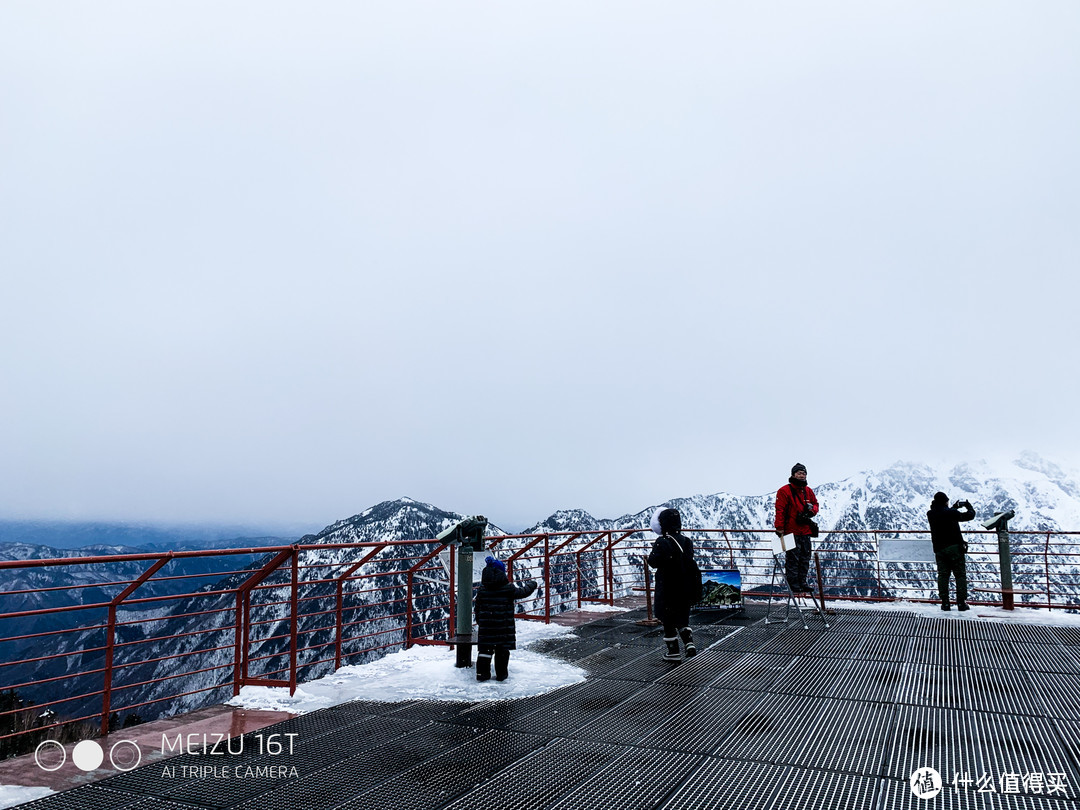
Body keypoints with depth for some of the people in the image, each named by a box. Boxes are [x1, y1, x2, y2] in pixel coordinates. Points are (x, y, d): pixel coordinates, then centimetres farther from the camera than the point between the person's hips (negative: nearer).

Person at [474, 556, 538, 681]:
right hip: (504, 627, -2)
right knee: (502, 650, 8)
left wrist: (479, 622, 17)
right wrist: (532, 584, 21)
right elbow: (523, 592, 2)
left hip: (485, 626, 3)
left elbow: (478, 607, 6)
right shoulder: (508, 588, -8)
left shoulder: (482, 589, 1)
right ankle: (501, 674, 13)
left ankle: (482, 673, 6)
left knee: (485, 649, 8)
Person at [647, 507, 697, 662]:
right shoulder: (687, 541, 2)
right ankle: (689, 643, 7)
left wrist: (654, 549, 2)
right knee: (682, 618, 20)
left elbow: (653, 562, -18)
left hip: (667, 590, -6)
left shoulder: (662, 543, -18)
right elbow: (689, 558, 10)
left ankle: (673, 652, 11)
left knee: (669, 621, 5)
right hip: (684, 589, 6)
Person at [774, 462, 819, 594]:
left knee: (805, 558, 10)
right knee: (792, 558, -6)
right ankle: (792, 584, -1)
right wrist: (779, 528, -13)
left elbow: (815, 504, 22)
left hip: (805, 531, 7)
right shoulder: (785, 491, -6)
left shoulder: (808, 491, 15)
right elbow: (780, 510, -8)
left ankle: (802, 582, 19)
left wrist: (810, 510, -2)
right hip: (791, 530, -6)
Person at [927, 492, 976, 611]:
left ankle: (945, 603, 2)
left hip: (939, 549, 4)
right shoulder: (951, 513, -10)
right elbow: (970, 515, 1)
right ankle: (961, 602, 0)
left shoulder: (931, 515, 4)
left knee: (943, 575, 5)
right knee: (960, 575, 3)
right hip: (955, 547, -4)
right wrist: (969, 507, 22)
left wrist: (954, 507, 28)